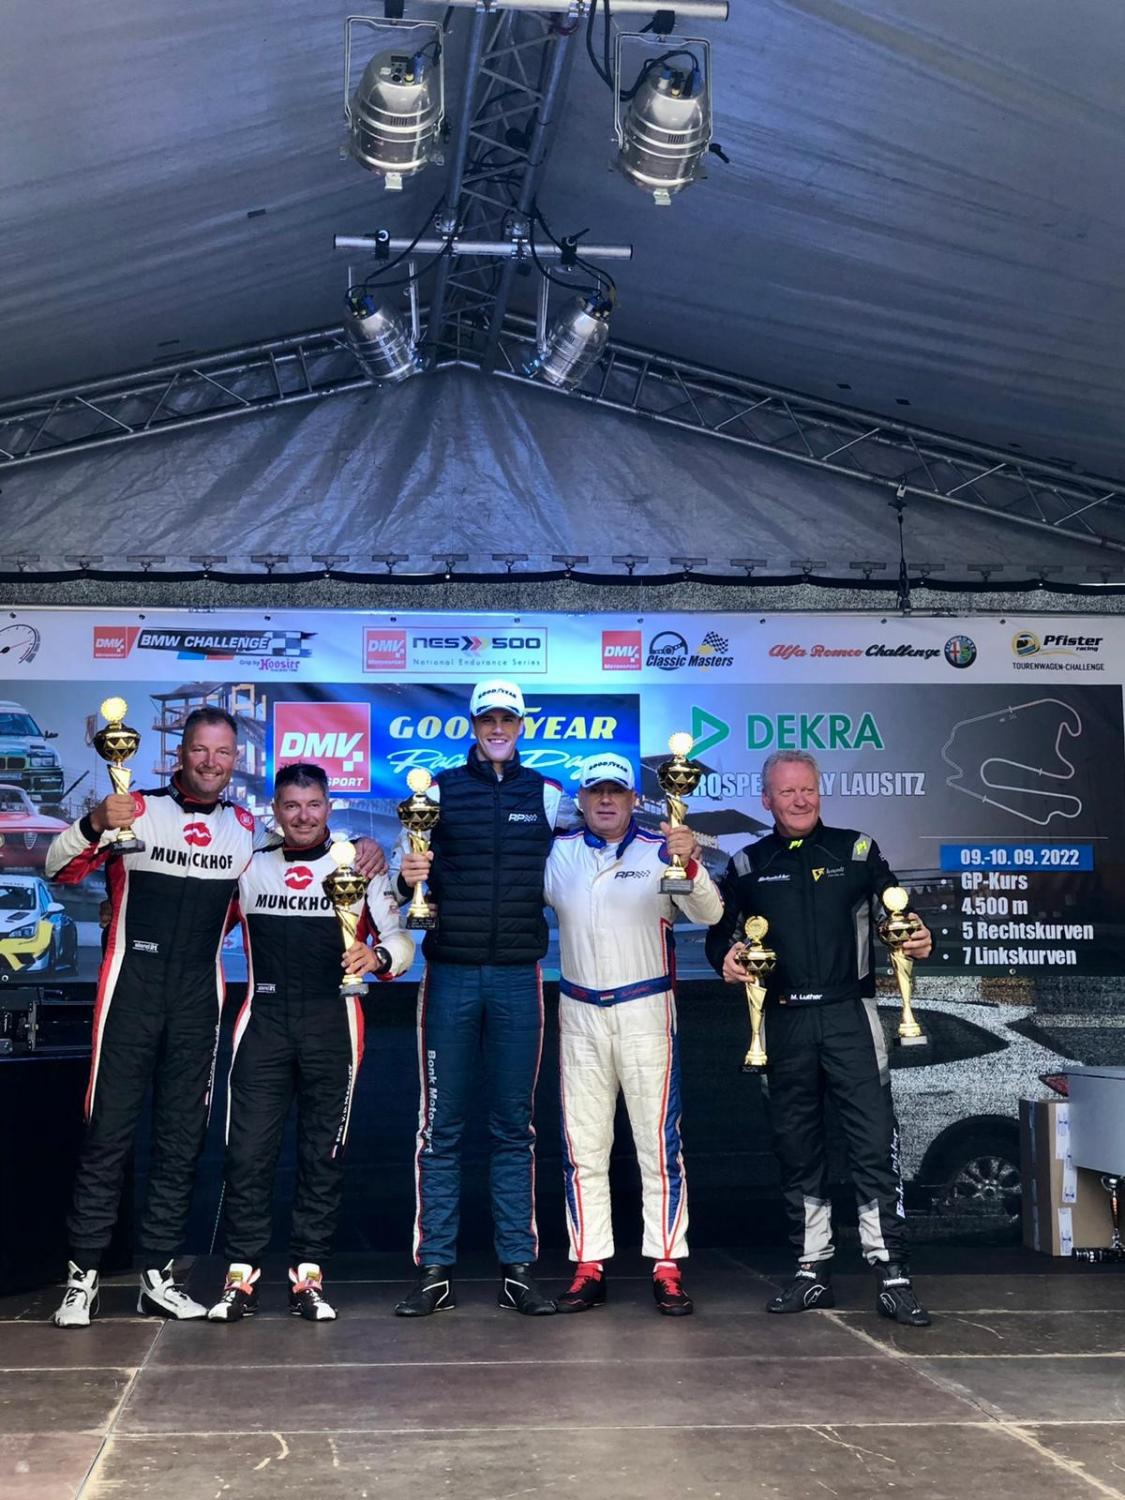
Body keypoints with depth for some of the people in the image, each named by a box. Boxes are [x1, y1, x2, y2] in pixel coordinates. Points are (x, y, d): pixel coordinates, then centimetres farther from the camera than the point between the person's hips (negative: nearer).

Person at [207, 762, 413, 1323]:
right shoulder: (249, 867, 12)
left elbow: (401, 940, 3)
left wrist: (378, 955, -18)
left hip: (332, 1024, -1)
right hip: (264, 1020, 1)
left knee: (324, 1151, 4)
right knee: (249, 1147, -3)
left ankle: (308, 1275, 12)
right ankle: (242, 1275, 5)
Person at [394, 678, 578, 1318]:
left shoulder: (547, 795, 8)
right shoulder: (439, 789, 6)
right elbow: (413, 880, 6)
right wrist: (406, 878, -15)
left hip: (519, 977, 1)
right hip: (450, 973, 0)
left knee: (515, 1127, 6)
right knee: (441, 1126, 1)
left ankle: (518, 1269, 12)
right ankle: (435, 1271, 8)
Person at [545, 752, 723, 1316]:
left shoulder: (662, 850, -2)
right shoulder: (559, 853, 7)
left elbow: (709, 914, -11)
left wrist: (691, 865, -31)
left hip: (646, 1011, -3)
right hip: (579, 1015, 3)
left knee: (659, 1140, -1)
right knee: (582, 1147, 6)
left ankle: (667, 1267, 4)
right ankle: (589, 1267, 13)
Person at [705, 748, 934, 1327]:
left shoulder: (857, 850, 7)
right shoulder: (747, 865, 11)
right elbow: (720, 932, 15)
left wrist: (918, 941, -14)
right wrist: (725, 957, -7)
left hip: (849, 1014, -2)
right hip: (783, 1020, 2)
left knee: (874, 1142, -8)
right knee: (796, 1148, 8)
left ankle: (891, 1273, -3)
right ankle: (812, 1269, 19)